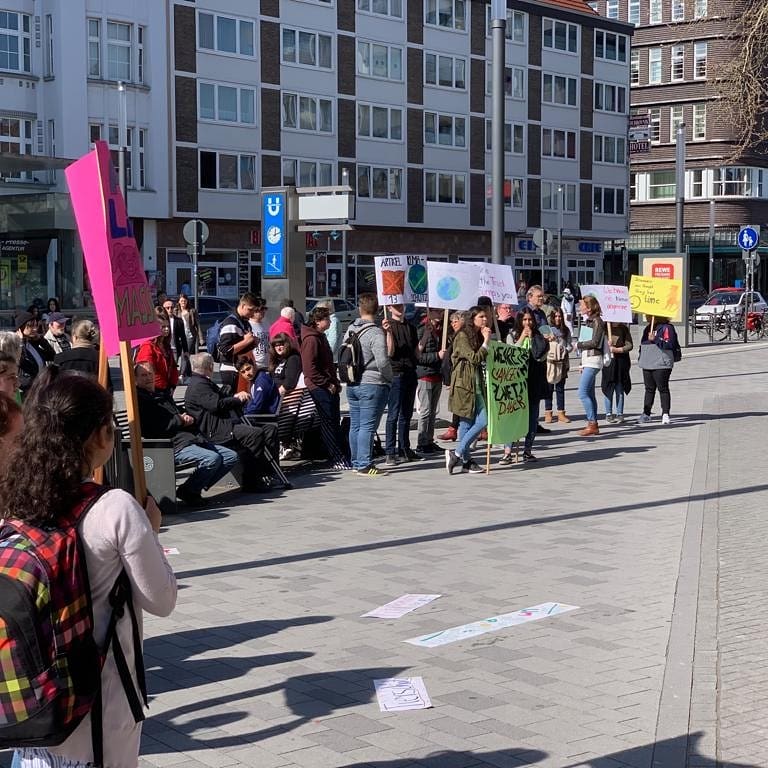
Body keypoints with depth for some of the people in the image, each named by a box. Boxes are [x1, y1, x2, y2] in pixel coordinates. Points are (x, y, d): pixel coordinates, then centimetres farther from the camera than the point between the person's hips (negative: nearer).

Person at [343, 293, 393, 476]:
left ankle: (356, 462, 20)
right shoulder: (375, 333, -15)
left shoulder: (350, 330, 7)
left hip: (352, 384, 7)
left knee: (355, 425, 13)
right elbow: (383, 362, -19)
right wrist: (388, 378, -3)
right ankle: (364, 465, -4)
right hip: (372, 385, -7)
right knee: (367, 426, -5)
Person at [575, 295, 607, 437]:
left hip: (593, 360, -10)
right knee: (589, 394, 10)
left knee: (583, 393, -14)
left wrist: (578, 345, -6)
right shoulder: (587, 321, 16)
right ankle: (593, 425, 13)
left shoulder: (597, 321, -10)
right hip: (587, 360, 10)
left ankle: (592, 424, -12)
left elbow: (595, 342, -17)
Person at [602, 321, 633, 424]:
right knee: (609, 389, 0)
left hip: (621, 361, 0)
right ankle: (609, 414, 8)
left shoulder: (624, 328, 4)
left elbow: (629, 345, 0)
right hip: (608, 361, 0)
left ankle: (620, 414, 10)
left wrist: (617, 349, -14)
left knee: (620, 389, 3)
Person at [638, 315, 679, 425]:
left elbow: (669, 344, -20)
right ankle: (646, 414, 13)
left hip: (661, 365, -8)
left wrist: (655, 339, -24)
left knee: (663, 389, -4)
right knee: (649, 389, 10)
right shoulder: (648, 328, 17)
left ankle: (665, 414, -1)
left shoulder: (666, 328, -8)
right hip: (647, 365, 8)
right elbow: (643, 344, 25)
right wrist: (641, 358, 18)